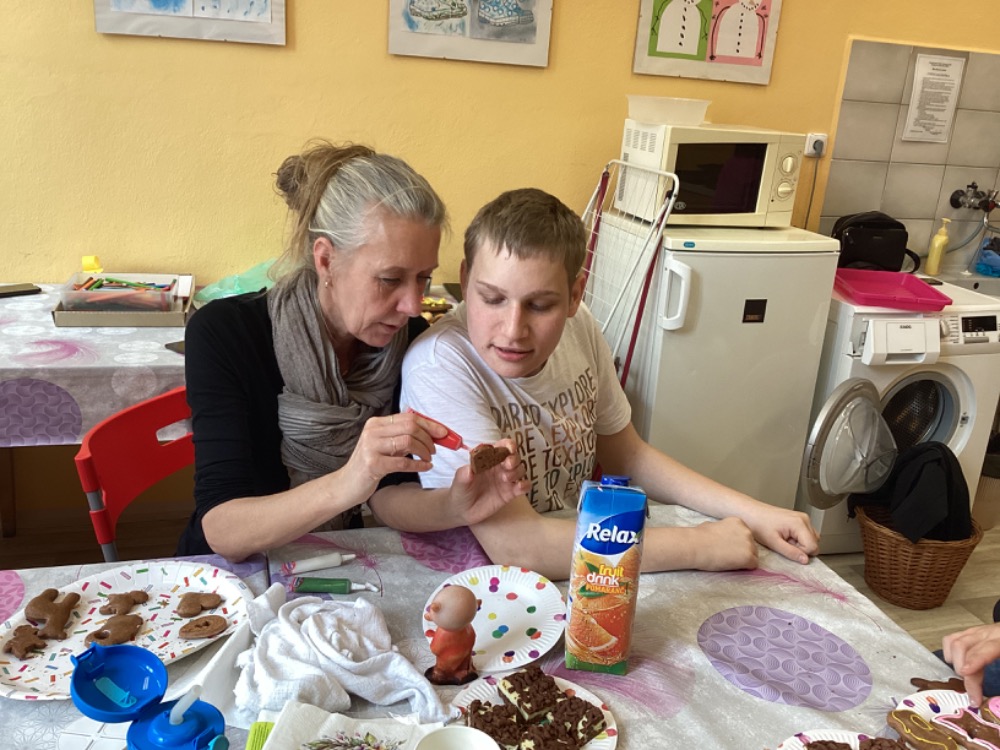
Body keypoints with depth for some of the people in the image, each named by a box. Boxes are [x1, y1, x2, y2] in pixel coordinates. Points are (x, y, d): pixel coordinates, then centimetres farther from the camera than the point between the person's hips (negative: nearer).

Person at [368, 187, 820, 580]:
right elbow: (512, 542, -30)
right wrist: (699, 546, -22)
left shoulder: (579, 327, -7)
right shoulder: (440, 365, -25)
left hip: (581, 567, 5)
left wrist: (751, 513, -3)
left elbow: (626, 455, 8)